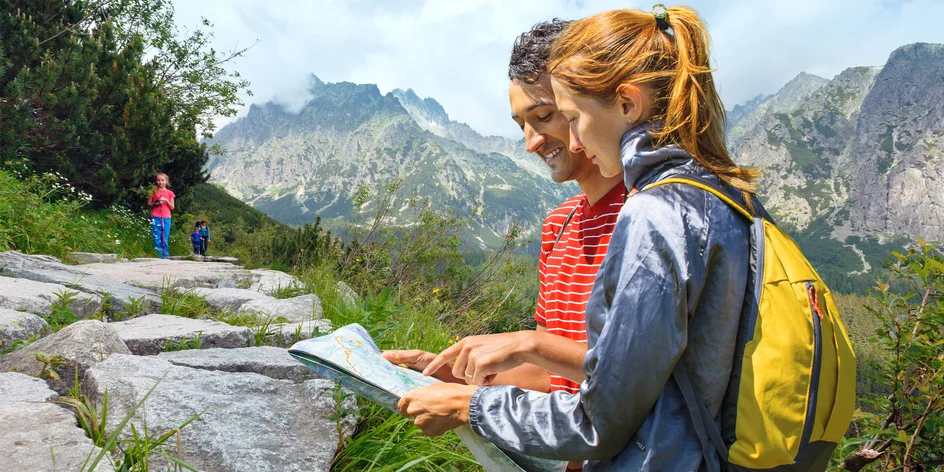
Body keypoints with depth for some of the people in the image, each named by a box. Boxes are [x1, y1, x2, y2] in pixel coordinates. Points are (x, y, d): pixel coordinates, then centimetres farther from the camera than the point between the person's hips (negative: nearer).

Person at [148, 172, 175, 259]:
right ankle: (159, 256, -4)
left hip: (166, 218, 1)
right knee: (157, 238, -5)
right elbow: (148, 204, 9)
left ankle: (165, 257, 5)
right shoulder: (154, 192, 8)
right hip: (155, 217, 0)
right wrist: (156, 203, -9)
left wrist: (166, 200, -8)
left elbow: (172, 207, 8)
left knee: (165, 239, 2)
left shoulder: (169, 193, 9)